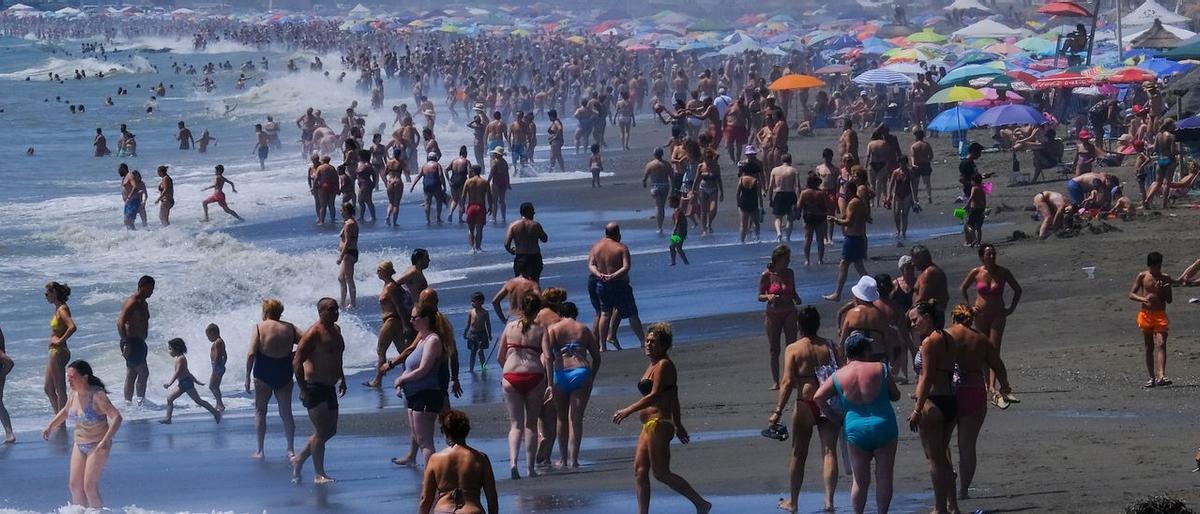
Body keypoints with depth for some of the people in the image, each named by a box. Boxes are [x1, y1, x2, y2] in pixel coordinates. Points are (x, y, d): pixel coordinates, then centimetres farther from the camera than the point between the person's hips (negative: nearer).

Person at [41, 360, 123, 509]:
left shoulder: (97, 395, -21)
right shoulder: (74, 394, 1)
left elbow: (117, 417, -27)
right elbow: (65, 411, 23)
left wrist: (106, 440, -38)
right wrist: (50, 426, 12)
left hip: (98, 445, -7)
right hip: (80, 445, 7)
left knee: (90, 487, -11)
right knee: (75, 485, 6)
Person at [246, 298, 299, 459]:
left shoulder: (259, 328, -8)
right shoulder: (289, 328, 1)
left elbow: (251, 354, -15)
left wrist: (247, 376, -9)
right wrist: (293, 354, 10)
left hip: (264, 374, -3)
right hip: (285, 374, 3)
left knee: (260, 410, 10)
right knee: (286, 412, 13)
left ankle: (260, 450, 7)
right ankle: (291, 449, 13)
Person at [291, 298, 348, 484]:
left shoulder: (336, 330, 11)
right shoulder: (313, 334, -16)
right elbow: (297, 362, -17)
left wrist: (342, 379, 22)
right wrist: (303, 389, -20)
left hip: (329, 387, 9)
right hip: (315, 387, -9)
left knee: (330, 431, 13)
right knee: (322, 431, -9)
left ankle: (299, 459, 26)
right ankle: (319, 474, -3)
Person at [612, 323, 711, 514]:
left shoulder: (664, 365, -12)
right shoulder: (653, 365, 17)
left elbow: (654, 396, -21)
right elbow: (673, 398, 23)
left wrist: (628, 410, -22)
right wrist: (678, 425, 27)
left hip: (659, 424, -10)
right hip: (650, 425, 10)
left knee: (661, 473, -7)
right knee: (640, 470, 6)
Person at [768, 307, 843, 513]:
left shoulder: (793, 349, -7)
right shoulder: (830, 347, 2)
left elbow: (787, 382, -12)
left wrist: (778, 411, -9)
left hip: (805, 406, -2)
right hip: (830, 406, 2)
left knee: (798, 454, 11)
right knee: (829, 451, 2)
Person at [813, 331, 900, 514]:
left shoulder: (839, 375, -1)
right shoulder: (880, 369, -4)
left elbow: (818, 397, 0)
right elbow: (895, 395, 6)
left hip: (856, 431, 1)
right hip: (883, 428, -1)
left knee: (860, 480, 10)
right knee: (884, 477, 7)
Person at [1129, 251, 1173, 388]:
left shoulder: (1165, 278, 4)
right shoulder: (1142, 277, 1)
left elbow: (1169, 300, 5)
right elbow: (1131, 294, 1)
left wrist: (1161, 292, -14)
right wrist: (1143, 299, -18)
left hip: (1160, 315, 0)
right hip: (1146, 314, 0)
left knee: (1161, 344, -15)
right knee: (1149, 347, 6)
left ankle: (1161, 375, -26)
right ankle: (1152, 377, 13)